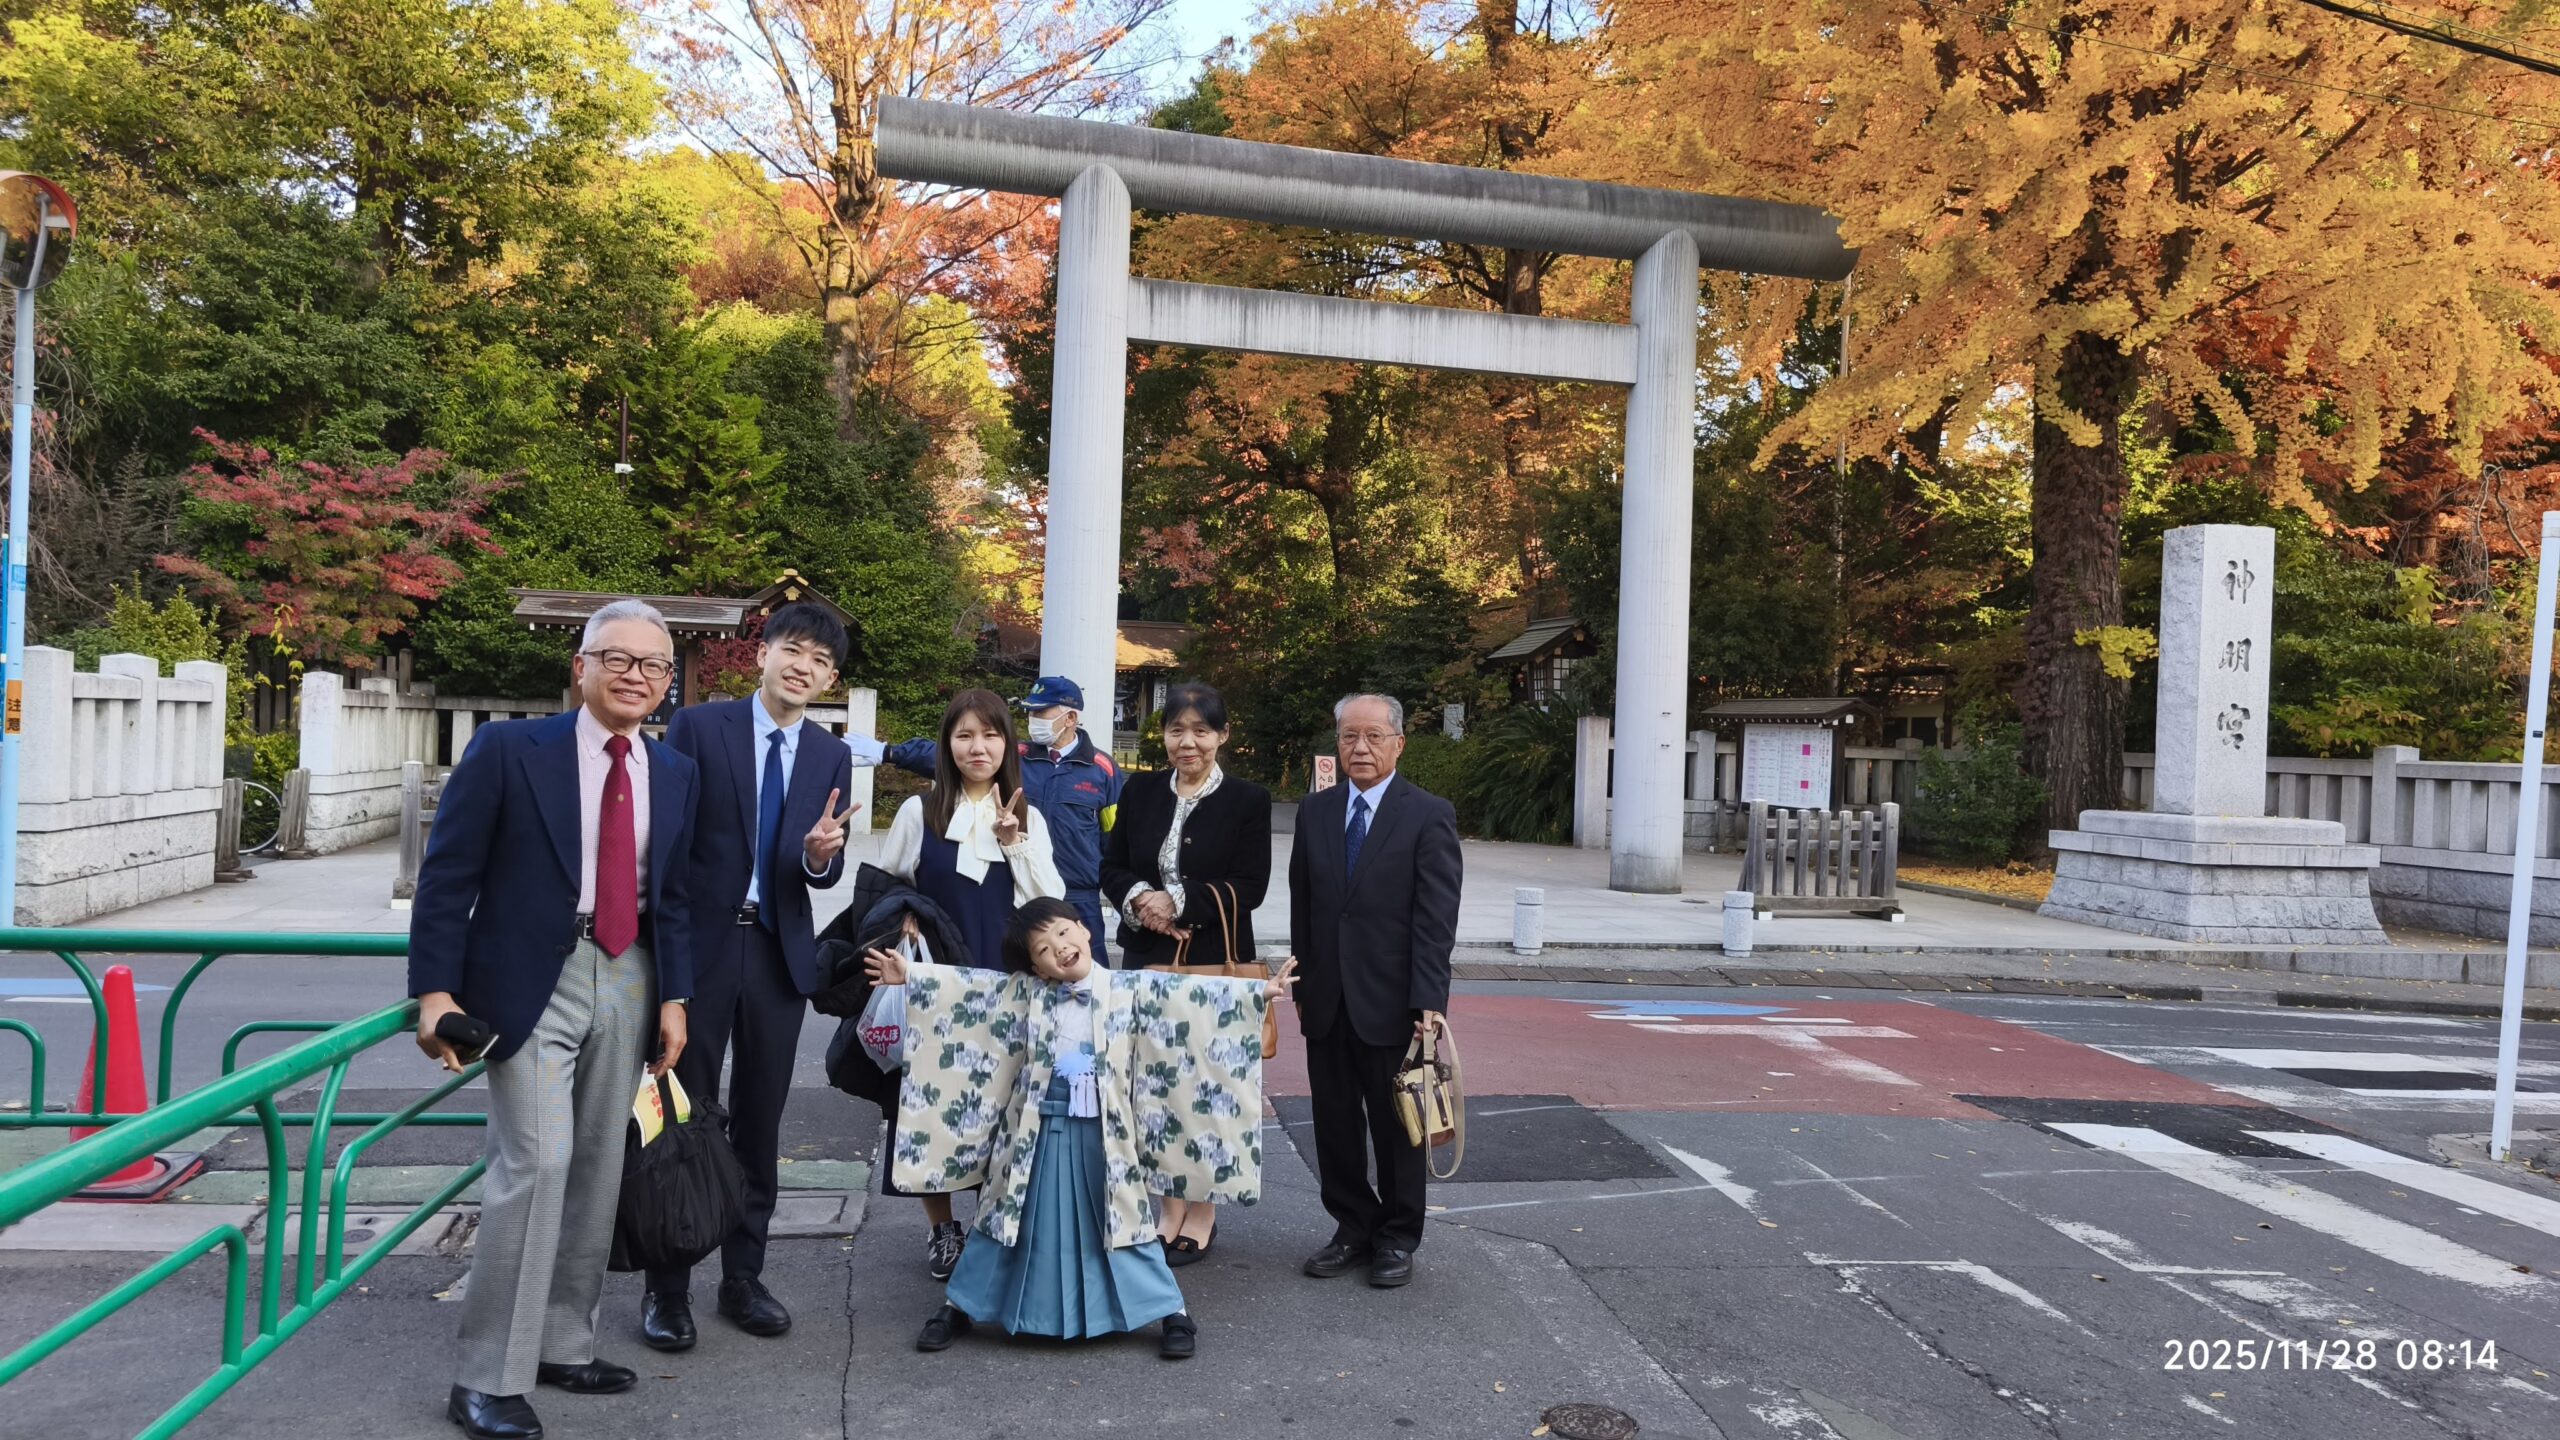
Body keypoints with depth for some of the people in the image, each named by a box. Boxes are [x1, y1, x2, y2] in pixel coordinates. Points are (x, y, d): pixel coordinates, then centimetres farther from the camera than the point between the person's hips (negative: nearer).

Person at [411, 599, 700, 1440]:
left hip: (627, 983, 5)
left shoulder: (675, 774, 8)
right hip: (532, 981, -5)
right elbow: (447, 875, -7)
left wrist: (673, 997, 6)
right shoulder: (509, 750, -7)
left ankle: (563, 1344, 27)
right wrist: (437, 991, -12)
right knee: (537, 1162, -12)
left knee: (598, 1170, 12)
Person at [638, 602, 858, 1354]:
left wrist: (821, 855, -20)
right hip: (698, 945, -3)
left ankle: (743, 1277, 24)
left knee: (759, 1122, 11)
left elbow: (826, 874, 4)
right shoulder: (698, 726, -4)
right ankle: (667, 1288, 18)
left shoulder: (832, 756, 6)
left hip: (779, 954, 3)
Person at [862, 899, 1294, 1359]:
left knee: (1124, 1222, 7)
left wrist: (1258, 992, -12)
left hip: (1103, 1131, -1)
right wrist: (909, 975, -7)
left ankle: (1172, 1312, 20)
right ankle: (959, 1306, 27)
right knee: (1015, 1220, 12)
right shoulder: (1023, 992, -2)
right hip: (1040, 1129, 1)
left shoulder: (1131, 990, -5)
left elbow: (1194, 994, -7)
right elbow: (964, 986, -1)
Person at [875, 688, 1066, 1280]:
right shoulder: (920, 812, 1)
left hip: (1005, 980, 1)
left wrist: (1015, 844, -12)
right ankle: (941, 1228, 20)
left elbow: (1051, 904, -3)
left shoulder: (1028, 818, 6)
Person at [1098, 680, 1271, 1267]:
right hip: (1148, 957, 3)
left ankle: (1202, 1212, 19)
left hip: (1215, 960, -3)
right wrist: (1138, 896, -12)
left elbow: (1250, 887, -9)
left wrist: (1179, 901, -16)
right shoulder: (1141, 791, 8)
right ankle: (1169, 1209, 19)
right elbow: (1112, 866, 9)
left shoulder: (1248, 800, -4)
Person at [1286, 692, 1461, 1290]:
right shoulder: (1315, 812, 9)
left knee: (1395, 1126, 8)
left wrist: (1428, 1001, -16)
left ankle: (1397, 1239, 24)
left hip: (1390, 1002, -4)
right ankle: (1354, 1228, 26)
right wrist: (1301, 985, 8)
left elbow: (1436, 918, -11)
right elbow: (1302, 905, 12)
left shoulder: (1429, 815, -6)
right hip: (1326, 1003, 4)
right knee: (1335, 1125, 11)